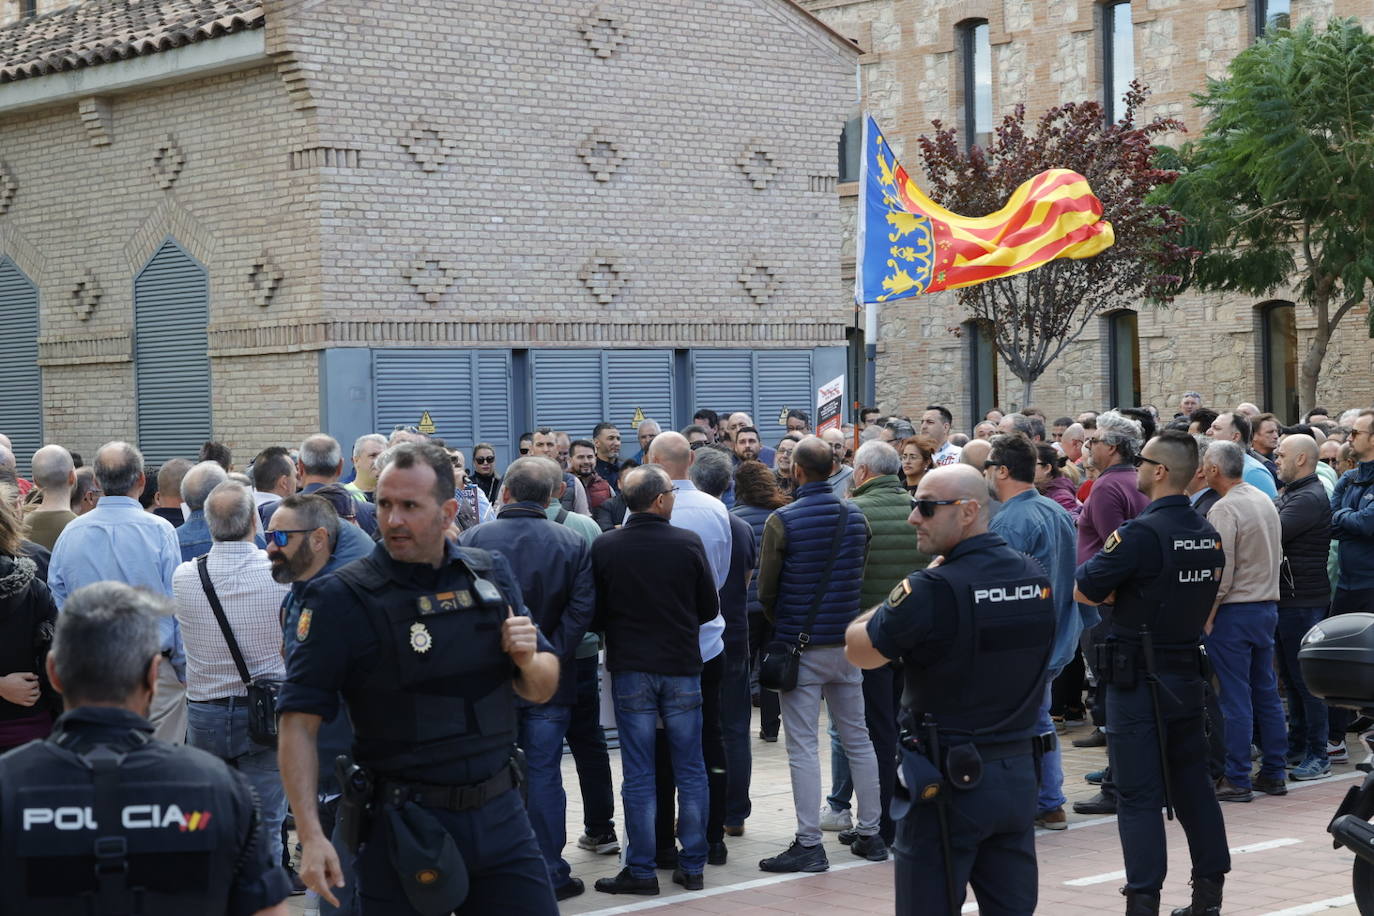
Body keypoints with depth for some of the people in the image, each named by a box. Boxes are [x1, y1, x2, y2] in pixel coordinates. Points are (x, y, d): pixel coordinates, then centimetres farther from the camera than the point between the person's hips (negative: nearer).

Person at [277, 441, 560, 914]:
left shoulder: (492, 574, 6)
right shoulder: (342, 598, -8)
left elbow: (541, 689, 16)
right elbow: (298, 721, -11)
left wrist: (528, 661, -7)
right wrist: (311, 836, -20)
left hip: (500, 814, 4)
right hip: (405, 825, -4)